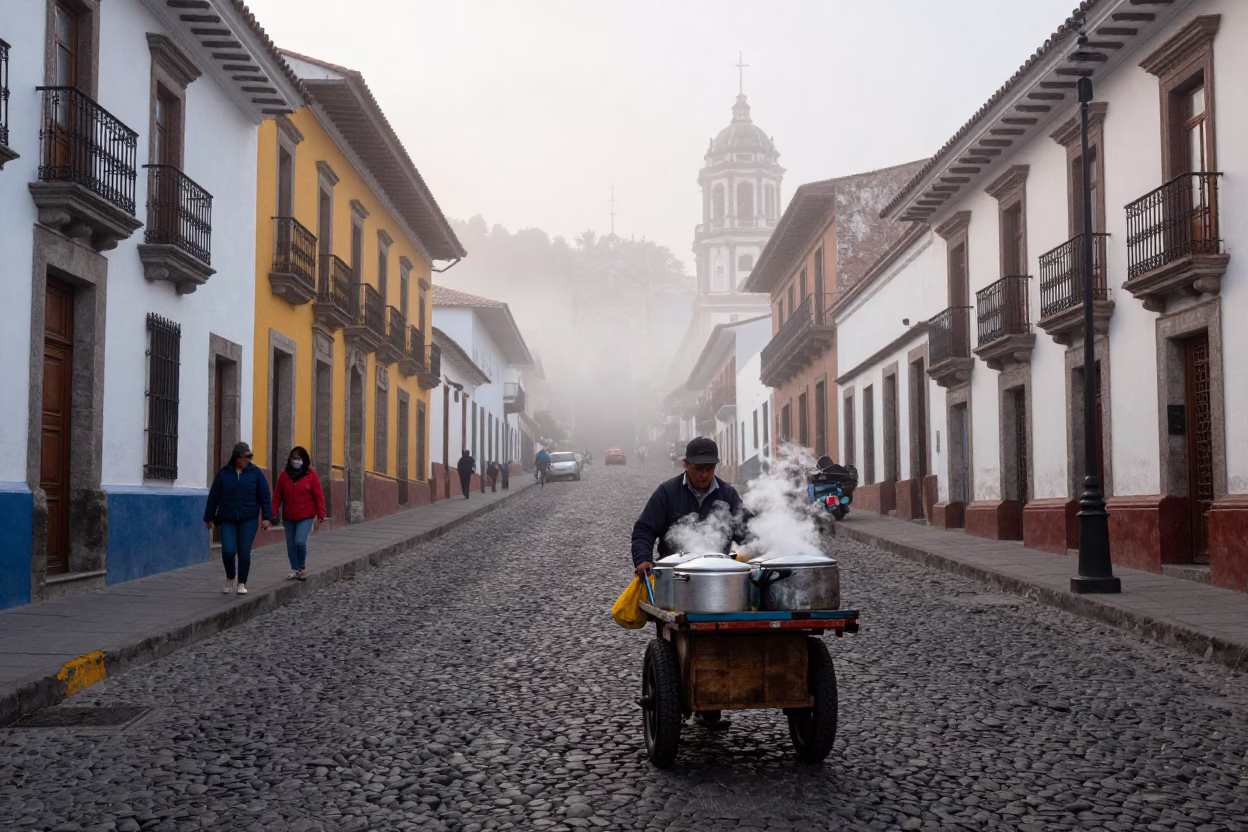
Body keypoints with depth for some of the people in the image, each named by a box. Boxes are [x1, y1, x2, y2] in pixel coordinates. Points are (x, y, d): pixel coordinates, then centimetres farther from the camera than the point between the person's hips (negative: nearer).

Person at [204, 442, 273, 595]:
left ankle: (242, 584, 13)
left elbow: (264, 496, 0)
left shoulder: (255, 473, 0)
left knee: (244, 552, -3)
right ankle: (230, 578, 16)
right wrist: (208, 518, 9)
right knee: (228, 551, -11)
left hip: (249, 520, 0)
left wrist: (267, 517, -7)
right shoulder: (223, 473, 2)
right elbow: (213, 497, 7)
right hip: (228, 520, 0)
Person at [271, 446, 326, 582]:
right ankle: (295, 570, 24)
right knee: (291, 545, 7)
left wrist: (321, 514, -6)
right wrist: (272, 513, -3)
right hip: (288, 518, 3)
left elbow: (318, 496, -3)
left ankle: (302, 568, 5)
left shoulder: (311, 475, -5)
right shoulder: (284, 475, 2)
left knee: (300, 541, -17)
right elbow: (277, 496, 4)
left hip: (306, 517, -3)